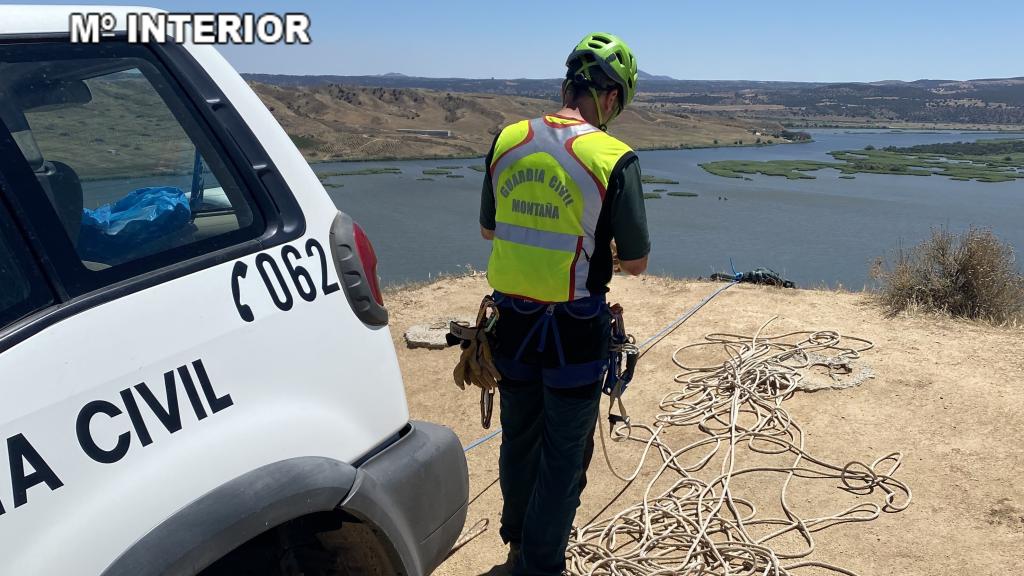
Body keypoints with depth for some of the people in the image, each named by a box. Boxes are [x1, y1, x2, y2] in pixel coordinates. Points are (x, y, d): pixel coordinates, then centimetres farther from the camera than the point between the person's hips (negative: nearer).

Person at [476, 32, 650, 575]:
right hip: (575, 329, -5)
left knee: (518, 439, 22)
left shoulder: (506, 141, -1)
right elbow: (636, 263, -7)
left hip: (513, 321, 5)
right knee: (564, 455, 12)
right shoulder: (614, 159, -15)